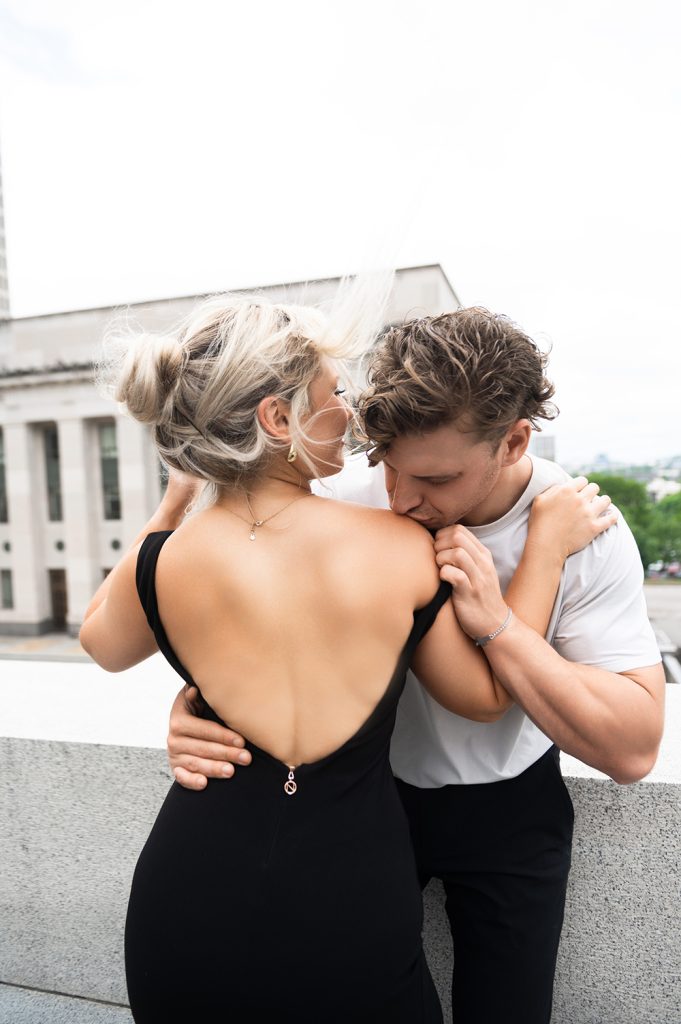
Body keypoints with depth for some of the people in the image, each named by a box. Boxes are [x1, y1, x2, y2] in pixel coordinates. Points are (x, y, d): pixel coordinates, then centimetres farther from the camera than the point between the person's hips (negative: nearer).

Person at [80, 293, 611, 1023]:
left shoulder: (164, 561, -14)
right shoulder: (402, 546, -16)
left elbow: (103, 644, 11)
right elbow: (486, 696, -1)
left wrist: (171, 505, 12)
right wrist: (548, 544, 4)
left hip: (186, 908, 1)